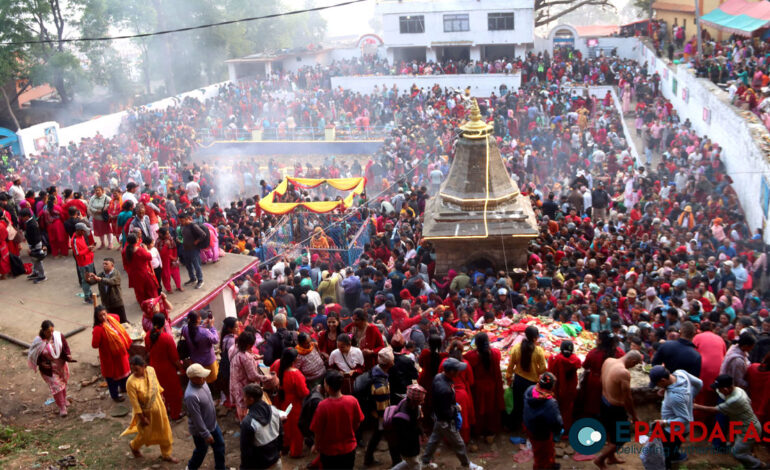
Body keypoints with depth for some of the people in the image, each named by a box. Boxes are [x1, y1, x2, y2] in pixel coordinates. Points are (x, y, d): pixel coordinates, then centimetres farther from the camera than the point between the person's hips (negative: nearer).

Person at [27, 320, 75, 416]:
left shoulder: (59, 336, -15)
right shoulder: (38, 342, -21)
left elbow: (65, 347, -5)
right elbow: (33, 355, -8)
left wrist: (68, 355, -24)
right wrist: (41, 363, -21)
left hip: (61, 366, 4)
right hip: (49, 370, -4)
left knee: (63, 384, 22)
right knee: (56, 387, -2)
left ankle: (64, 400, 48)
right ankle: (62, 408, 13)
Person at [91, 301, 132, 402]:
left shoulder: (112, 319, -11)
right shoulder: (98, 329, -29)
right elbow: (95, 345, -25)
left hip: (120, 352, 7)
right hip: (110, 356, -7)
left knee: (124, 369, 26)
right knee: (112, 375, 12)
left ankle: (124, 387, 51)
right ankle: (115, 395, 33)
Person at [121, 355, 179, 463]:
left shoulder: (151, 370, -17)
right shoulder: (131, 382, -31)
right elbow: (134, 402, -23)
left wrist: (160, 394, 17)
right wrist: (142, 418, -17)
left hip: (158, 406, 5)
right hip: (145, 411, -5)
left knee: (165, 431, 18)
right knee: (146, 434, 16)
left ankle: (166, 454, 41)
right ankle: (134, 446, 51)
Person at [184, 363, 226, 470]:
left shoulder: (200, 382, -12)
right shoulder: (191, 396, -39)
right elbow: (197, 419, -29)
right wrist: (206, 435, -20)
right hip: (201, 429, -7)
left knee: (220, 445, 20)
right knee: (202, 450, 18)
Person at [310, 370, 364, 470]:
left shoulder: (323, 406, -26)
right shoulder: (352, 401, -17)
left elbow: (317, 430, -16)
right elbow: (357, 423, -3)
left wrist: (317, 446, 3)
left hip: (329, 451, -2)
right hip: (349, 448, 2)